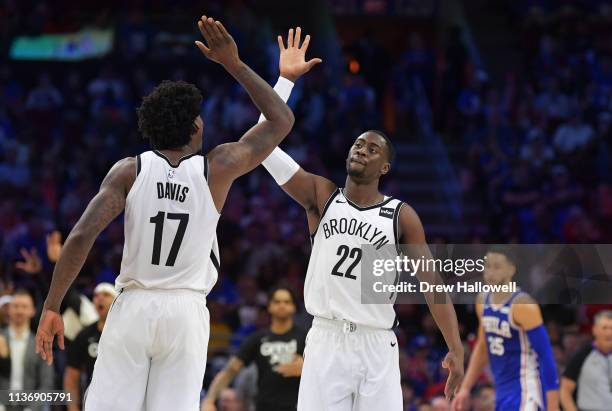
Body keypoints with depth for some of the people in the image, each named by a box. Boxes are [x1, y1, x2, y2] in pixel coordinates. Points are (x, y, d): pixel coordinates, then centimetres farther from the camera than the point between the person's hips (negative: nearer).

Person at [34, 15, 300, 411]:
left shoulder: (130, 170, -2)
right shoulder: (218, 168, -1)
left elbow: (81, 237, -11)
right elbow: (282, 120, 11)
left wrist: (51, 308, -5)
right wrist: (235, 64, 10)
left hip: (134, 308, 0)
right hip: (186, 312, 0)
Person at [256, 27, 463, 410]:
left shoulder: (402, 216, 2)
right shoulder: (322, 196, 5)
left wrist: (456, 348, -8)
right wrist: (287, 79, -7)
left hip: (377, 346, 0)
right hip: (327, 340, 0)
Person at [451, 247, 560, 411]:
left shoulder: (522, 305, -17)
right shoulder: (483, 301, 8)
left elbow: (546, 354, -17)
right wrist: (465, 388, 16)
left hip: (525, 393, -9)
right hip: (503, 391, 9)